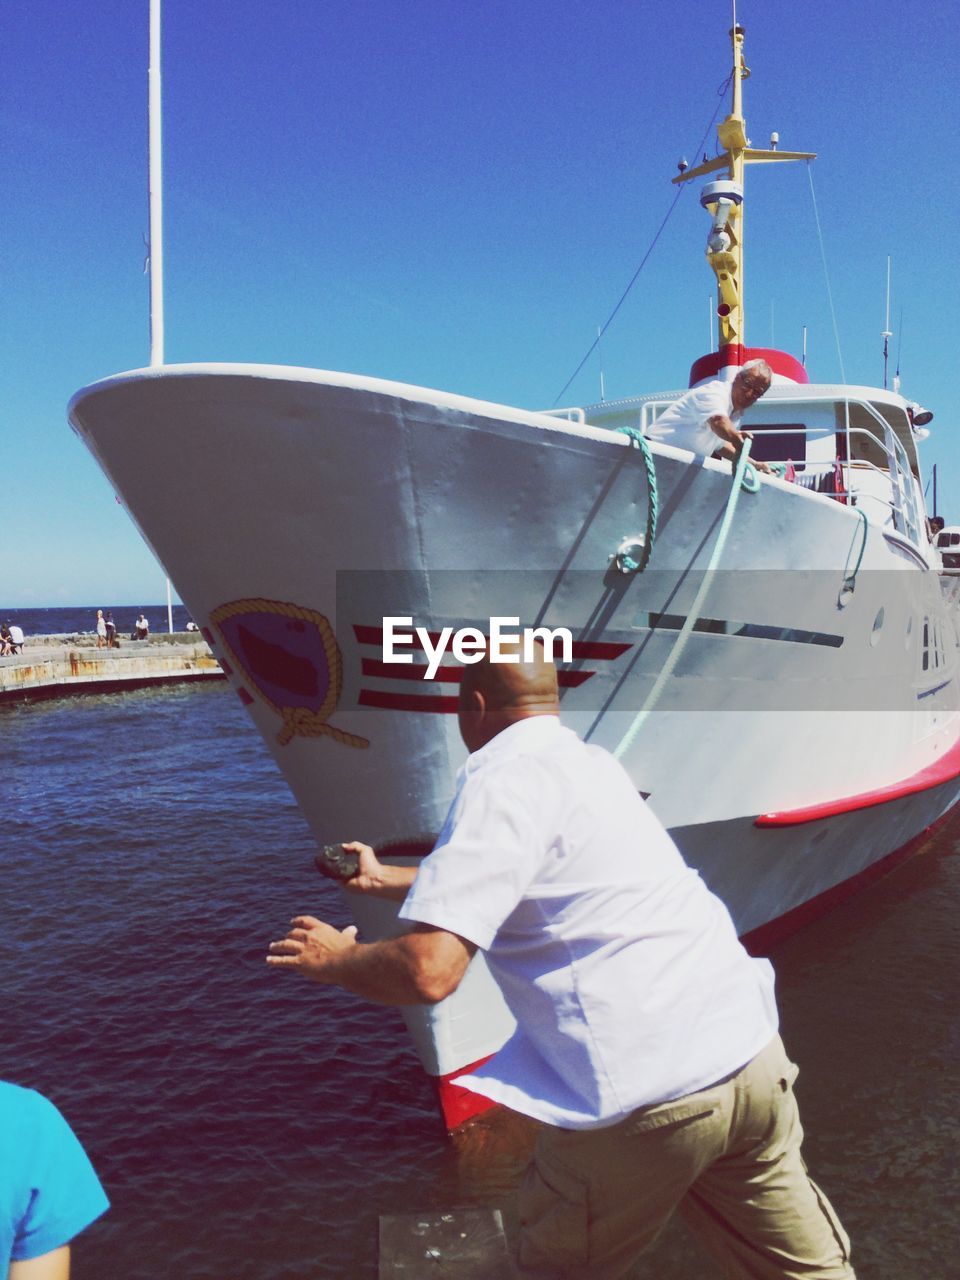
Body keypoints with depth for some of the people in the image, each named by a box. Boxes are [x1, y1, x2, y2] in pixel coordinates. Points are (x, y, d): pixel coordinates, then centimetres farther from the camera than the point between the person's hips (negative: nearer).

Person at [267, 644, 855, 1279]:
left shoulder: (505, 781, -9)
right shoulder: (593, 763, 18)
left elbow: (428, 971, -18)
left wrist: (336, 958, 3)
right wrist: (385, 879, 44)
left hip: (648, 1098, -8)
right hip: (753, 1054, 8)